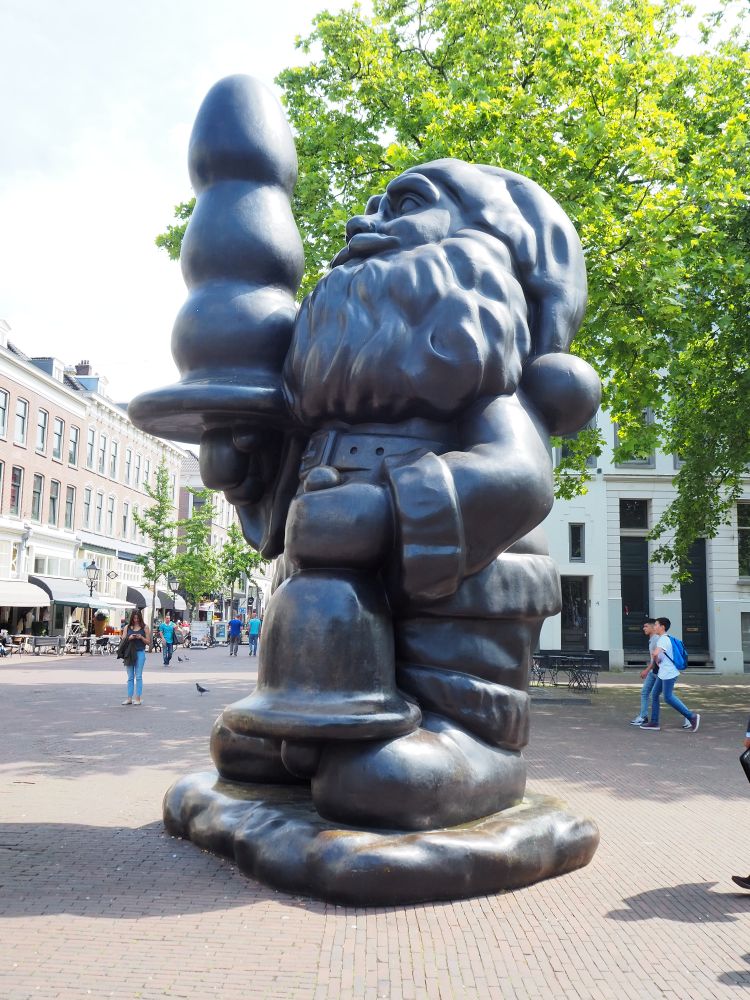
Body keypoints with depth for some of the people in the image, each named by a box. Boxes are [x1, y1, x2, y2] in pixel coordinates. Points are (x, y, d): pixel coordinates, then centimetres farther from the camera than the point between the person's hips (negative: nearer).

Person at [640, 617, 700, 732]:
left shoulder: (663, 640, -17)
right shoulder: (666, 638, 14)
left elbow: (656, 653, -32)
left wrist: (657, 661, -12)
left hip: (668, 674, -10)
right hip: (664, 673, 10)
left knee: (668, 697, -5)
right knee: (654, 694, 10)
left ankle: (691, 716, 1)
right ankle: (654, 722, 13)